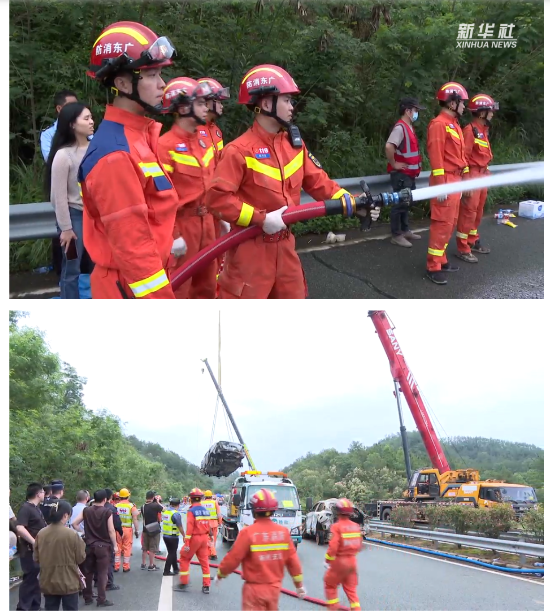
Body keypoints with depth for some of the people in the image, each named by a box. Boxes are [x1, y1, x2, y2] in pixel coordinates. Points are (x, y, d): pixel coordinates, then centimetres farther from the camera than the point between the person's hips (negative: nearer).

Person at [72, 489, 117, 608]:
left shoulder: (86, 511, 1)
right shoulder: (107, 512, -10)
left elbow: (75, 523, 1)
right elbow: (111, 530, -11)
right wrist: (114, 544, -2)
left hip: (89, 544, 4)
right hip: (103, 545, -4)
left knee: (88, 572, 13)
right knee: (102, 573, 0)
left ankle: (87, 597, 19)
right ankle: (101, 599, -1)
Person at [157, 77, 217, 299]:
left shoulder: (204, 137, 8)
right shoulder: (166, 145, -16)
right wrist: (171, 236, -18)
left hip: (206, 221, 8)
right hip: (181, 223, -8)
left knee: (207, 285, 18)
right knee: (179, 289, 1)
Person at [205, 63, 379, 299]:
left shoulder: (294, 144, 6)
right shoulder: (240, 150, -16)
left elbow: (318, 181, 7)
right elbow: (217, 198, -21)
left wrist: (353, 203, -6)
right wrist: (261, 219, -21)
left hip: (284, 245, 7)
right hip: (251, 248, -7)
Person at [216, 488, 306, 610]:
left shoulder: (248, 532, -17)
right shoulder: (283, 531, -3)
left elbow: (233, 559, -12)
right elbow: (292, 560, 2)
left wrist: (220, 574, 6)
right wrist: (299, 584, 14)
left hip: (255, 588, -4)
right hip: (275, 586, 4)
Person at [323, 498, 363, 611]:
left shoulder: (336, 526, -16)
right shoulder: (356, 526, 2)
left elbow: (333, 547, -21)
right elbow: (359, 546, 8)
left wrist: (328, 560, -8)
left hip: (339, 561, -5)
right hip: (352, 561, 5)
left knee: (330, 585, 16)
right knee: (351, 589, 14)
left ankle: (333, 608, 17)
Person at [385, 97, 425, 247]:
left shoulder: (409, 127, 13)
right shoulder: (400, 127, -18)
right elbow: (389, 146, -32)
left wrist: (414, 169, 18)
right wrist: (394, 164, -23)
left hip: (409, 173, 10)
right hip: (401, 174, -10)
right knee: (399, 203, -4)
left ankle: (405, 230, 28)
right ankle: (396, 235, 2)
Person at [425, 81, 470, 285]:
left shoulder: (455, 125, 17)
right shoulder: (438, 124, -13)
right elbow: (436, 156, -19)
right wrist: (440, 186, -22)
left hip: (456, 181, 10)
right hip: (445, 181, -10)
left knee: (450, 222, 14)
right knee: (442, 224, -8)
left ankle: (441, 260, 23)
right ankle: (433, 267, -5)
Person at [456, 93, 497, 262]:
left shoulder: (483, 130, 14)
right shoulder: (470, 130, -16)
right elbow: (464, 156, -20)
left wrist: (486, 172, 19)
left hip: (482, 175, 10)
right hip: (472, 175, -10)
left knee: (478, 210, 17)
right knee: (468, 211, -6)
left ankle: (473, 241, 30)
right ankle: (463, 248, -2)